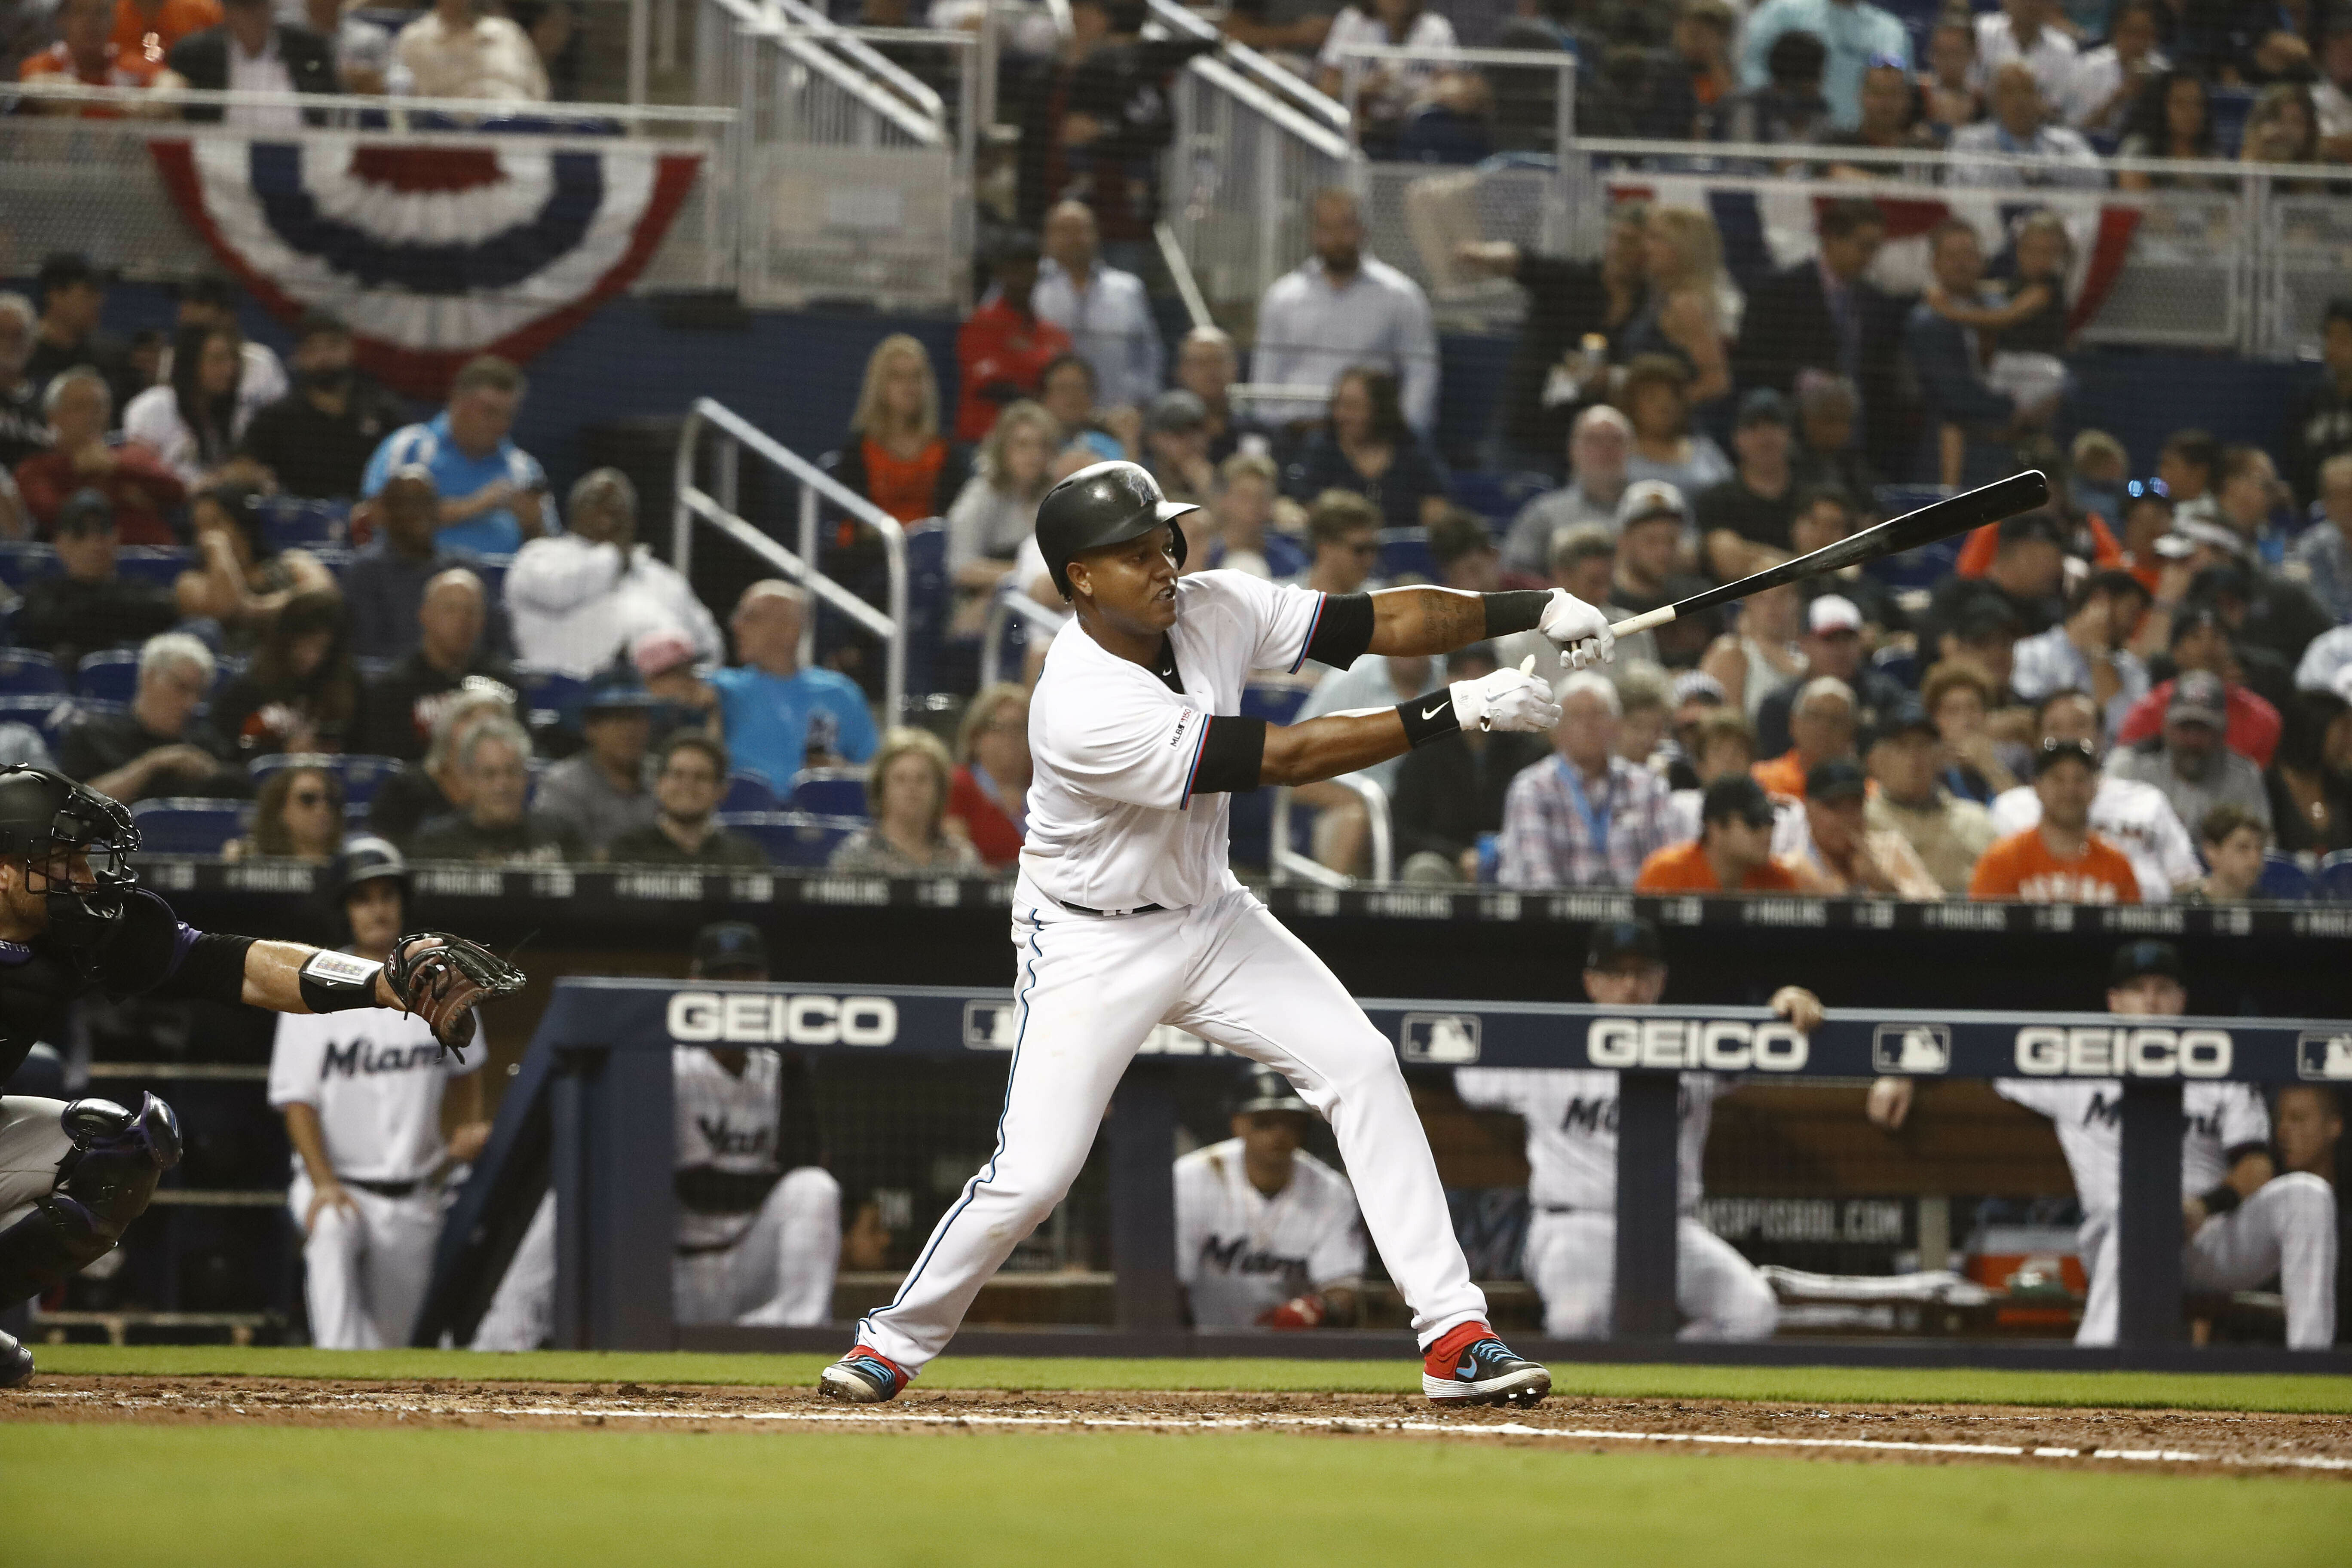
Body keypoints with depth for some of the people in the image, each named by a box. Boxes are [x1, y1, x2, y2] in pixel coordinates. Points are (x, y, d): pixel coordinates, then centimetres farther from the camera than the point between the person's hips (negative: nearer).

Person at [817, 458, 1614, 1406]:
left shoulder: (1214, 609, -10)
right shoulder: (1087, 708, -32)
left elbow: (1378, 622, -9)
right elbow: (1284, 759, -31)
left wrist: (1533, 611, -23)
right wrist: (1458, 714, -31)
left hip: (1210, 918, 6)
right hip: (1093, 944, -6)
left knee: (1360, 1065, -9)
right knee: (1032, 1174, -12)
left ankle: (1452, 1334, -8)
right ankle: (897, 1340, 14)